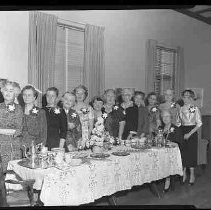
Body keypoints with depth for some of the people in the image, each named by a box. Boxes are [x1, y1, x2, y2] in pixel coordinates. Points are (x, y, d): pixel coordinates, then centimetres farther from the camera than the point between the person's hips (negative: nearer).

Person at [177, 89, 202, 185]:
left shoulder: (195, 108, -4)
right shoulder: (181, 109, 9)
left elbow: (199, 124, -7)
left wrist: (189, 133, -14)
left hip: (192, 132, -4)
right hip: (182, 132, 4)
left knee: (191, 153, -1)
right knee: (183, 153, 3)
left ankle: (192, 175, 11)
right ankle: (184, 174, 16)